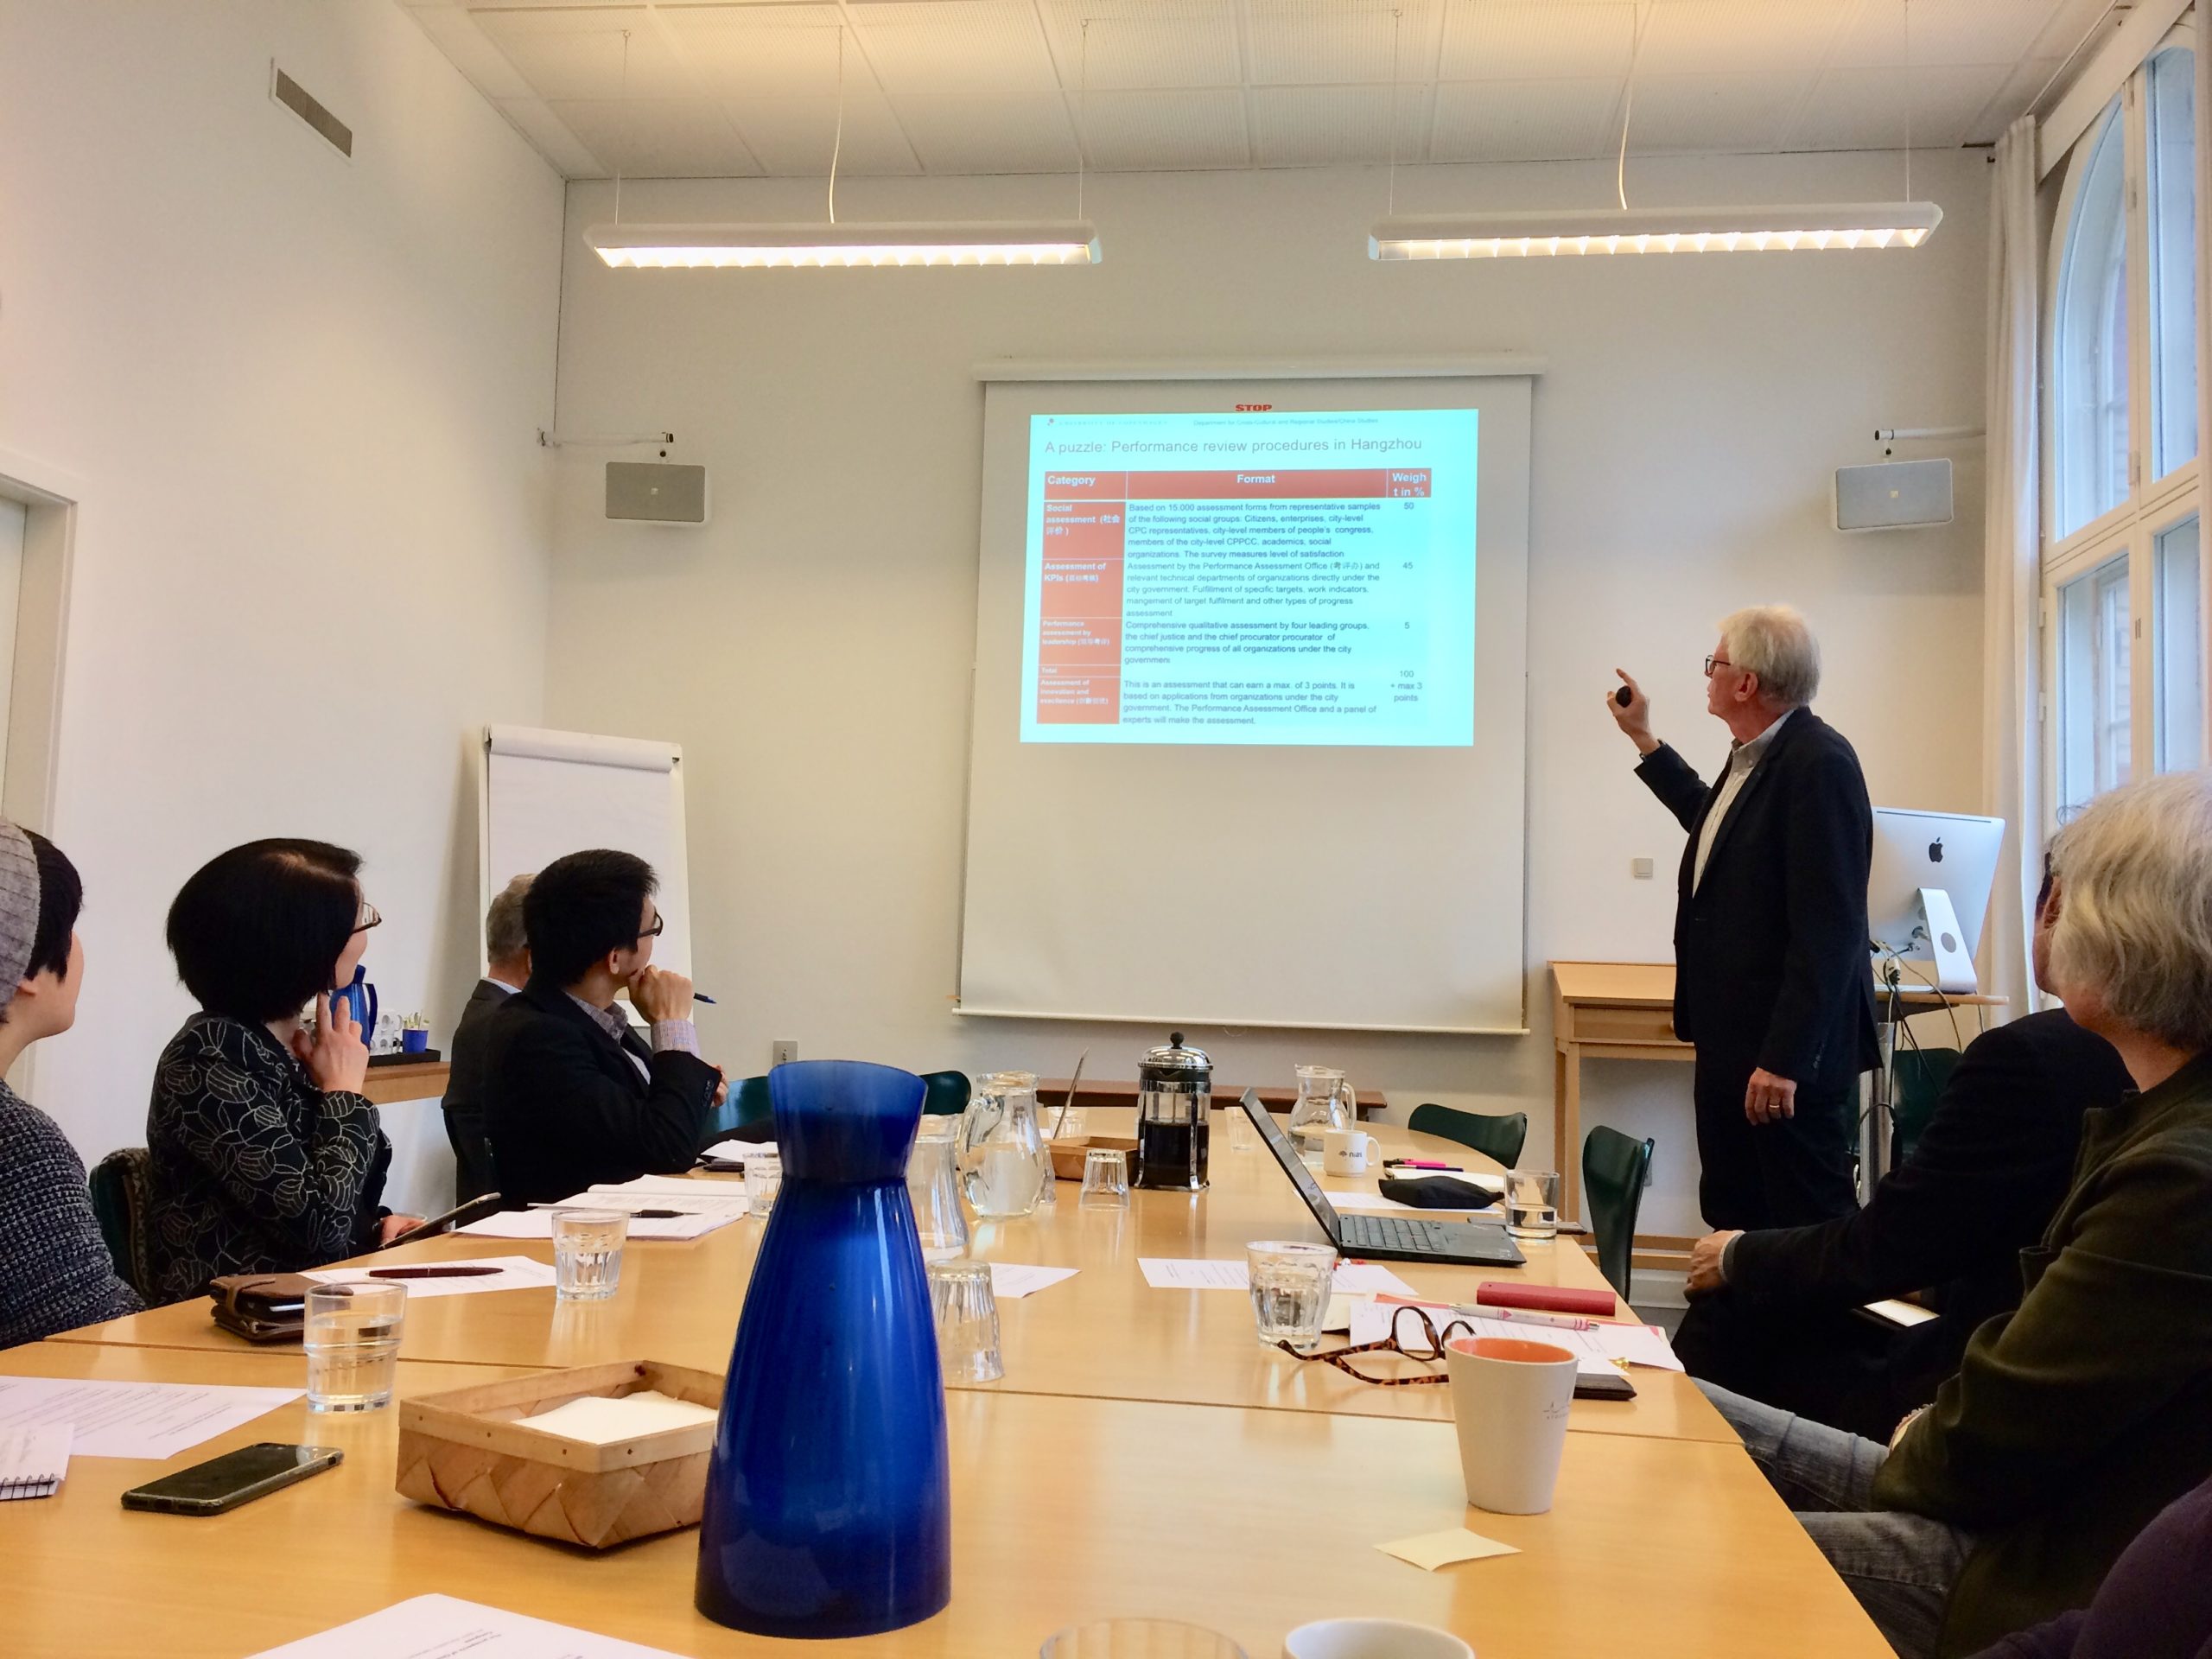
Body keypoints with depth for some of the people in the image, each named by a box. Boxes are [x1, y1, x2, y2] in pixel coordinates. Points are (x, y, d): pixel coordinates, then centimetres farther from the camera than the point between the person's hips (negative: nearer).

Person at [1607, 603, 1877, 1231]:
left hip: (1786, 1058, -10)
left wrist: (1785, 1060, -24)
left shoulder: (1819, 763, -18)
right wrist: (1643, 739, 36)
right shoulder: (1753, 755, 11)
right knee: (1732, 1225, 16)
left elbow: (1827, 928, -23)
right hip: (1730, 1044, 10)